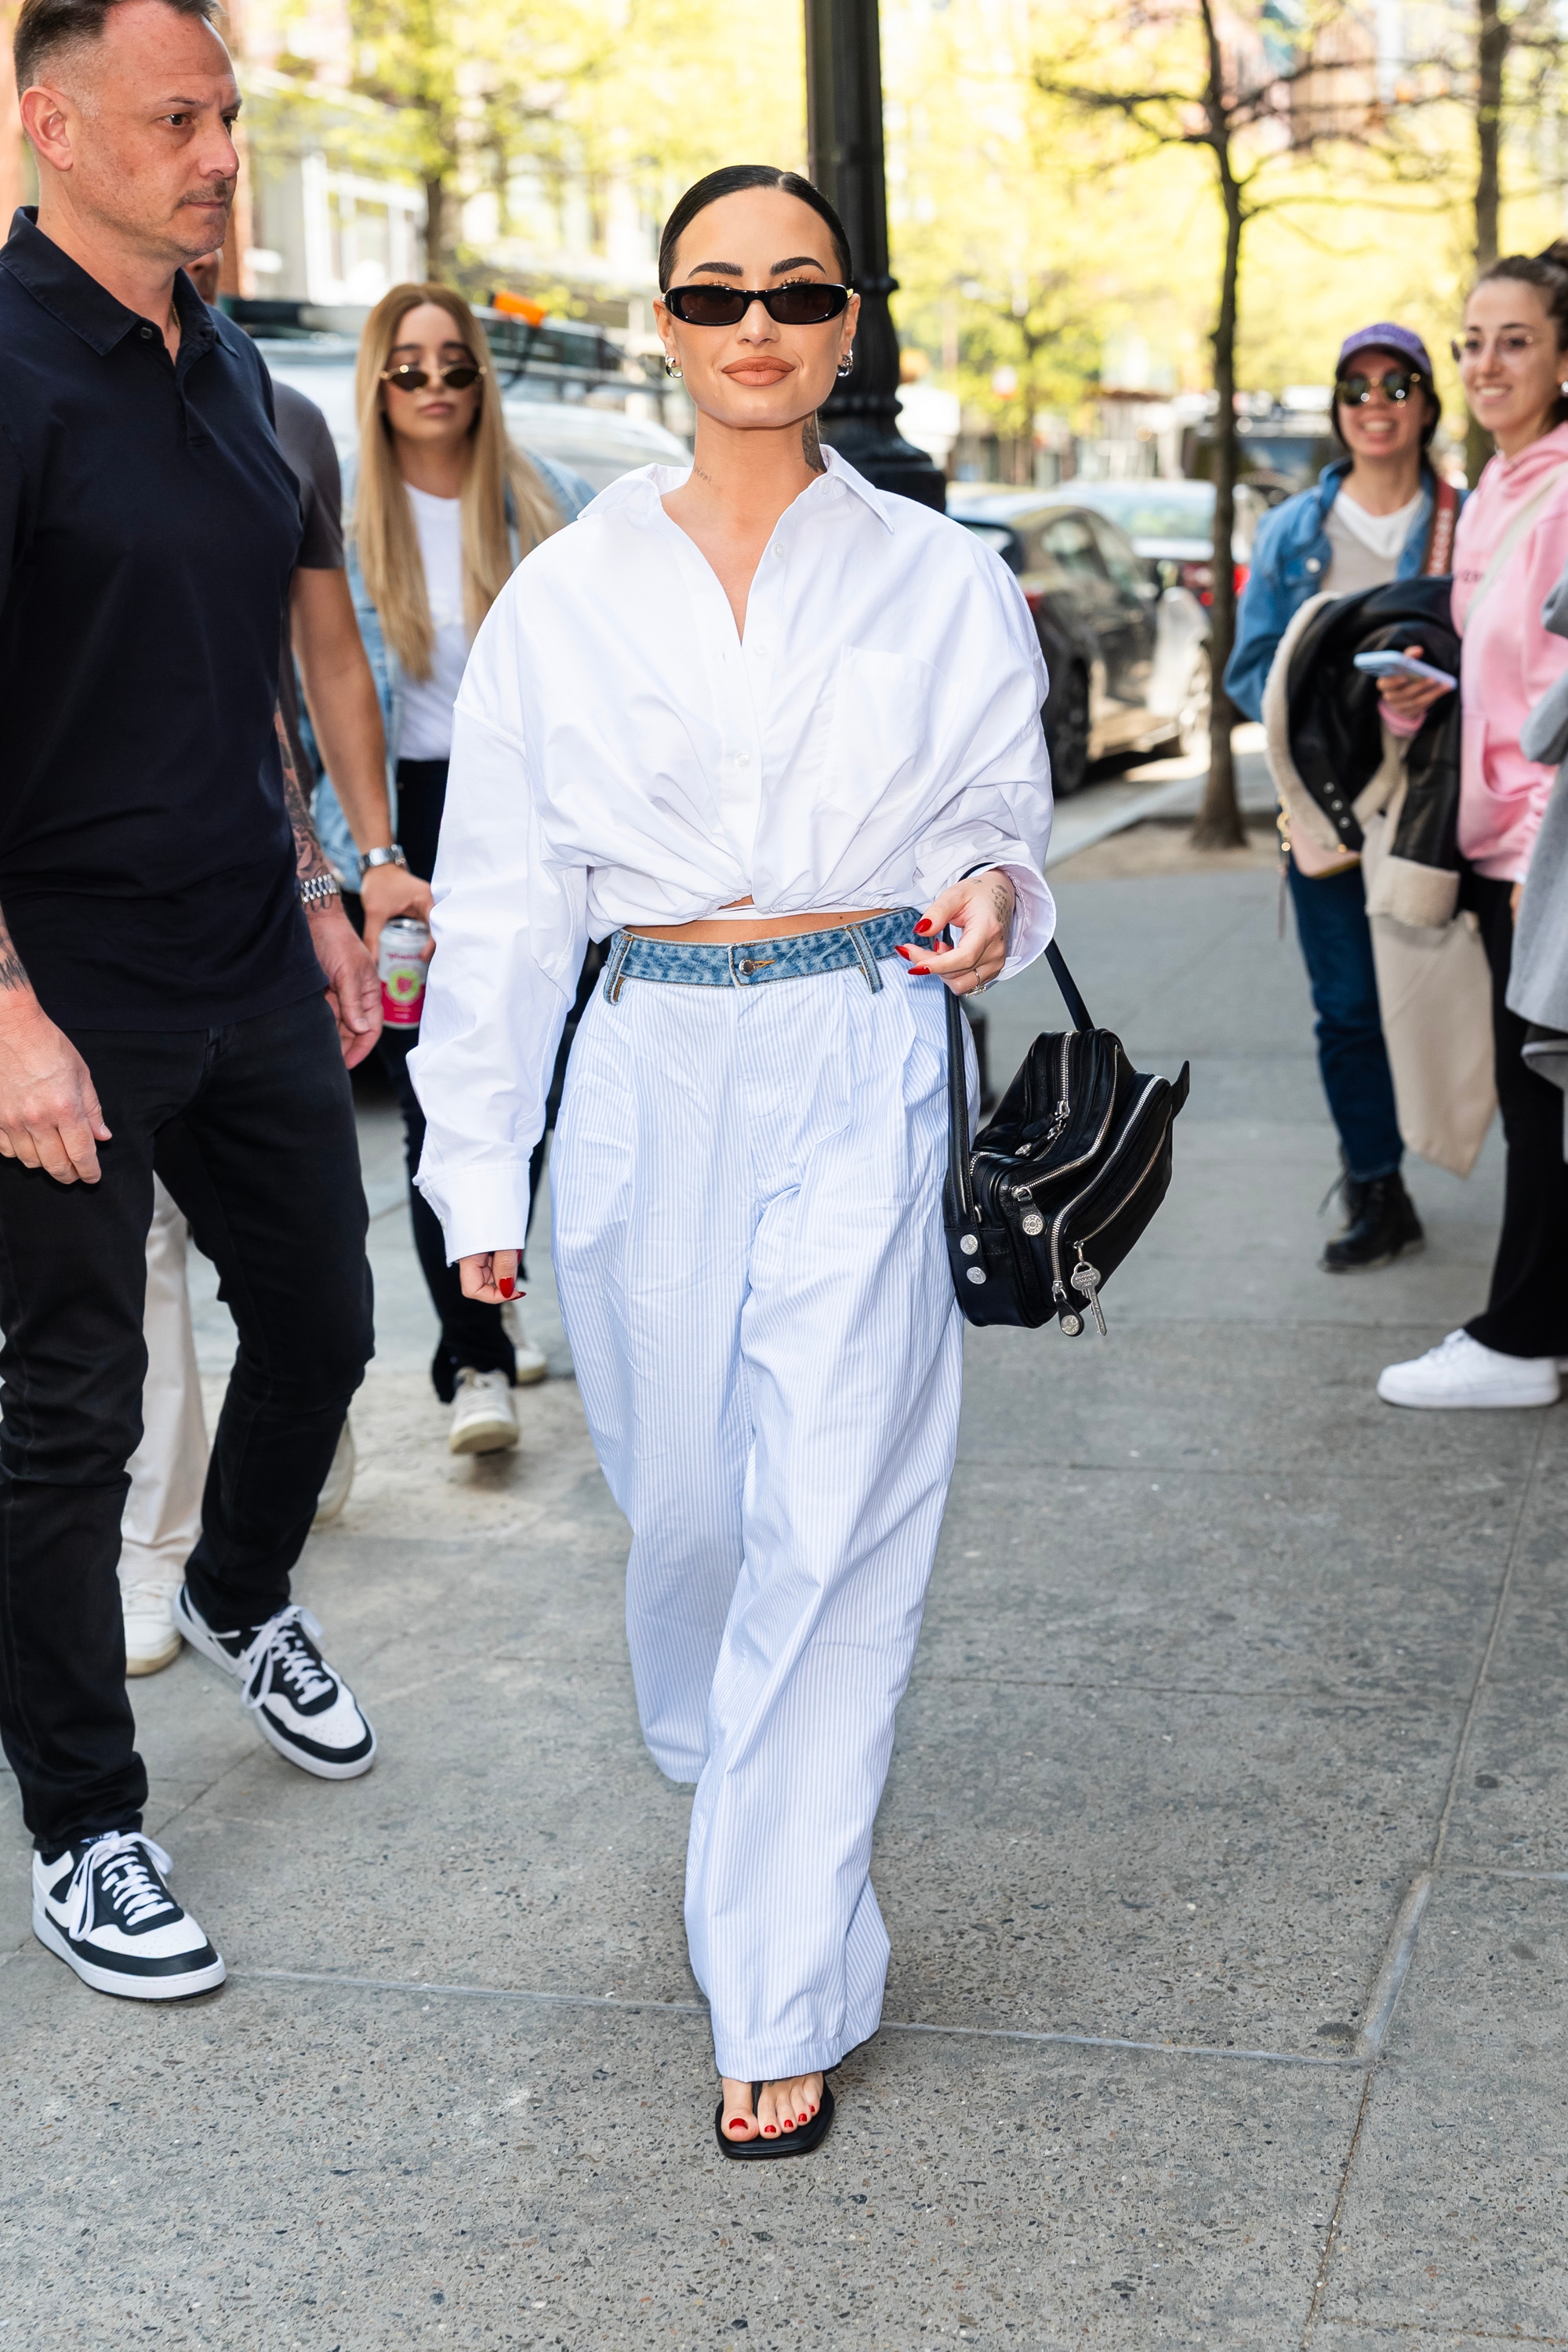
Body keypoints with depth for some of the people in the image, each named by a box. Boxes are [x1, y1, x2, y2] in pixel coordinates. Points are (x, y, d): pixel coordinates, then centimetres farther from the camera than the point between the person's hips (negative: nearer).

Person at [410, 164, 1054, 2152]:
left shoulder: (940, 585, 5)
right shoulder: (569, 592, 5)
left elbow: (998, 819, 14)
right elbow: (499, 894, 7)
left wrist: (989, 898, -11)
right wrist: (477, 1166, 5)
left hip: (862, 1070, -1)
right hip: (654, 1070, 2)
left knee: (831, 1523, -7)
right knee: (687, 1494, 12)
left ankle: (782, 1991, 3)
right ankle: (729, 1775, 45)